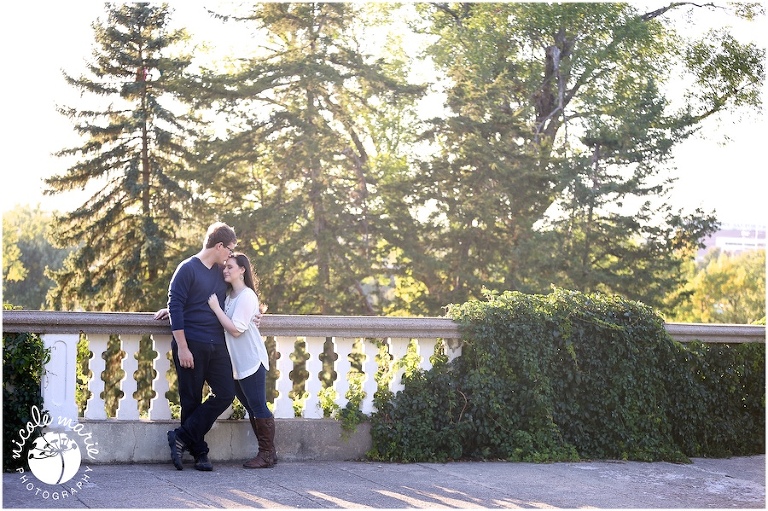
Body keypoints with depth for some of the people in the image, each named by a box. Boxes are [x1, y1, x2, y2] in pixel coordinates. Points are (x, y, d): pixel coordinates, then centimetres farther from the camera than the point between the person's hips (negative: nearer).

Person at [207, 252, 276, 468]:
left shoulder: (247, 296, -13)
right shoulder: (229, 294, 12)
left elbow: (236, 329, -20)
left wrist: (216, 308, -16)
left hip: (251, 362, -9)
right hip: (237, 364, 9)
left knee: (258, 408, -4)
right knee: (252, 409, 11)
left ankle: (267, 454, 1)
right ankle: (266, 453, 17)